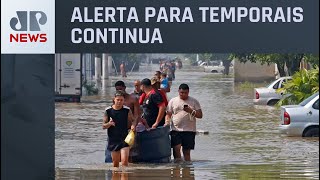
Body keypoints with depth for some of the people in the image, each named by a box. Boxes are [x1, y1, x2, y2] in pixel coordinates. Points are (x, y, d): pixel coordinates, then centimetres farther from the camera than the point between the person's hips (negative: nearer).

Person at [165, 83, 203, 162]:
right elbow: (168, 114, 10)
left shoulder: (194, 101, 7)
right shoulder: (173, 101, 9)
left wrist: (191, 111, -13)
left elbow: (200, 115, 4)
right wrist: (167, 122, -9)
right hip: (176, 130, 0)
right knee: (176, 148, -14)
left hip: (189, 130, 0)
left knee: (187, 151, 2)